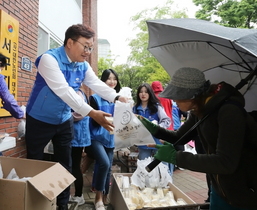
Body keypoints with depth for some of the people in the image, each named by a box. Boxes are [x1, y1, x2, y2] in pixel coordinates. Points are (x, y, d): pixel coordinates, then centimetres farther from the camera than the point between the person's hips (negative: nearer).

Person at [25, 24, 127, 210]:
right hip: (40, 119, -6)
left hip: (64, 120, 6)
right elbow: (64, 90, -35)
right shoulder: (49, 58, -24)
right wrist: (92, 113, -41)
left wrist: (117, 98, -27)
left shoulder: (83, 65, -2)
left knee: (65, 165, 11)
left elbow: (97, 84, -8)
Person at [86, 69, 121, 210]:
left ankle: (104, 197, 29)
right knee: (104, 163, -23)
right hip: (97, 137, -4)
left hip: (111, 138, 5)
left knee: (108, 168, 9)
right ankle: (98, 197, -3)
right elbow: (95, 121, -10)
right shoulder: (95, 98, -5)